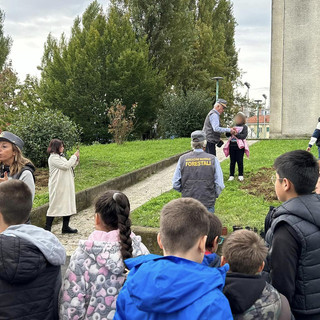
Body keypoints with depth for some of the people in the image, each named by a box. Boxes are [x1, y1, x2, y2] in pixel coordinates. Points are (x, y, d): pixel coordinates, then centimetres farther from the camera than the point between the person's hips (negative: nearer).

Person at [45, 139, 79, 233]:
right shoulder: (53, 158, -12)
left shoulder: (60, 156, 16)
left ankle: (65, 227, 18)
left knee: (68, 205, 10)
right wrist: (74, 156, -11)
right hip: (58, 187, -9)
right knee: (54, 206, -4)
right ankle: (47, 228, 3)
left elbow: (70, 167, 21)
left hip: (66, 186, 9)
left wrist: (76, 159, 8)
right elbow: (65, 166, -20)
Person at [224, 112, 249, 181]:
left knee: (240, 161, 0)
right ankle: (231, 175, 10)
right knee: (232, 161, 5)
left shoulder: (244, 127, 3)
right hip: (232, 145, 4)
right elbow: (227, 134, 11)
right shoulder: (234, 126, 16)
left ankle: (240, 175, 10)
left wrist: (236, 134, -24)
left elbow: (244, 135, -11)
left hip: (239, 146, -4)